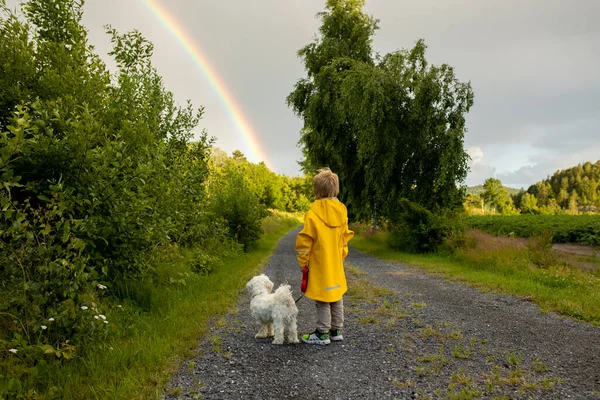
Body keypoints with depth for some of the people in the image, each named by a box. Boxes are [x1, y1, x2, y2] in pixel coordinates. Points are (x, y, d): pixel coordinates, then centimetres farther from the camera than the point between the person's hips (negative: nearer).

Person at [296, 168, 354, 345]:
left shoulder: (313, 213, -16)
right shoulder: (342, 210, 1)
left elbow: (305, 239, -14)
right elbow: (345, 236, 10)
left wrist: (302, 261, -4)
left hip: (320, 263, -6)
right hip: (337, 263, 6)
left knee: (322, 299, 2)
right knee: (336, 295, 15)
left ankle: (322, 334, 11)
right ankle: (336, 330, 25)